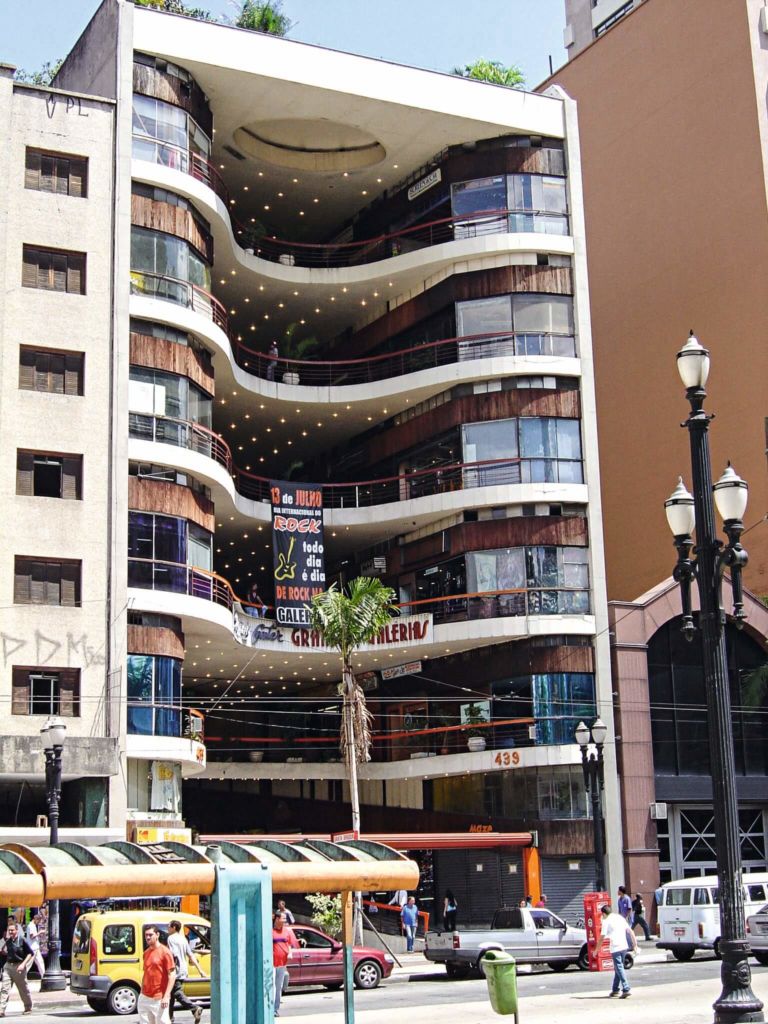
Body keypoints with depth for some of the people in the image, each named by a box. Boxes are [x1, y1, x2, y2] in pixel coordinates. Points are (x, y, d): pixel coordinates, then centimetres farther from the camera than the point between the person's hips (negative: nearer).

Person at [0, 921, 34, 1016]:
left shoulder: (22, 940, -11)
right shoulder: (8, 941, 6)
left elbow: (30, 953, -9)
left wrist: (23, 964, -16)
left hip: (18, 966, -5)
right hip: (8, 966, 5)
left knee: (23, 988, 10)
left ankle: (28, 1008, 26)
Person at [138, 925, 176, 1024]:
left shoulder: (164, 952, -9)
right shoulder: (146, 952, 11)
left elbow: (172, 975, -13)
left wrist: (166, 996, -18)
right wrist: (142, 993, 15)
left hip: (159, 999, -7)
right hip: (145, 998, 7)